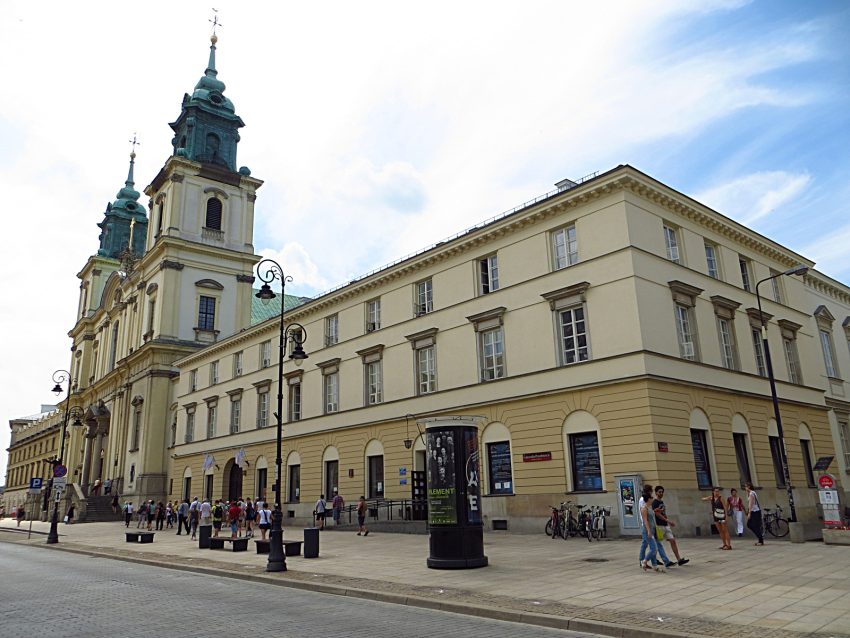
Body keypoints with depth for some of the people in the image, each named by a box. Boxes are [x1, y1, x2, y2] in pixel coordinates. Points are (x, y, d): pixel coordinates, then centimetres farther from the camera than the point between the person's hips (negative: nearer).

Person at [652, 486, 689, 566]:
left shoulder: (662, 502, 16)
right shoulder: (655, 502, -12)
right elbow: (657, 514, -20)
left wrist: (670, 522, 13)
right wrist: (667, 520, -21)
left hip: (666, 526, 8)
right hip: (659, 526, -8)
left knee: (673, 541, 1)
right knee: (657, 544, -1)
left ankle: (679, 559, 0)